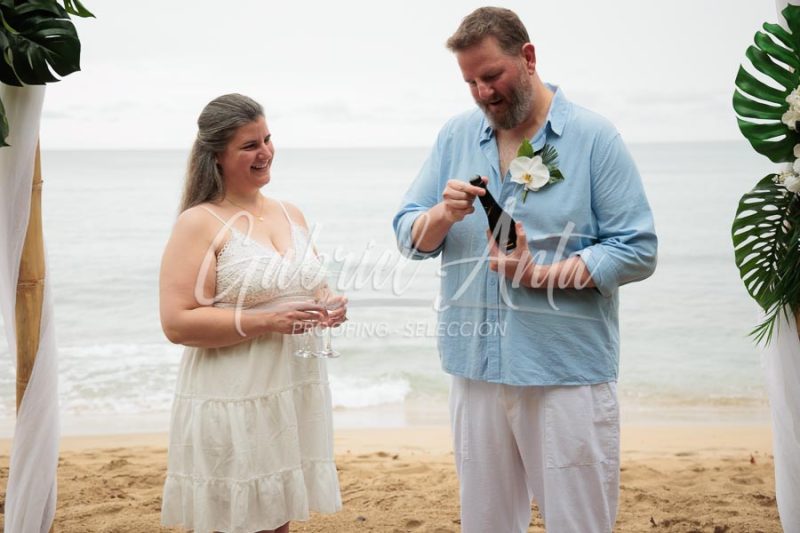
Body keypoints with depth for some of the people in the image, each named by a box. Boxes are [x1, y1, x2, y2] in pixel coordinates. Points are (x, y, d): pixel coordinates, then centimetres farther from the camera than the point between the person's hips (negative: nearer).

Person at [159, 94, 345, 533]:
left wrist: (330, 306, 1)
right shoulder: (200, 223, -9)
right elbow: (177, 323, -16)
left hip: (297, 395, 6)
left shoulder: (290, 214, 12)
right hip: (232, 406, -6)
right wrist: (267, 321, -22)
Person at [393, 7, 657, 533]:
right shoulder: (455, 136, 8)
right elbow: (409, 238, 7)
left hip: (568, 372, -3)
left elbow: (638, 251, -7)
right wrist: (444, 214, -15)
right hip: (477, 370, 4)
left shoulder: (594, 137, -3)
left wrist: (542, 275, -18)